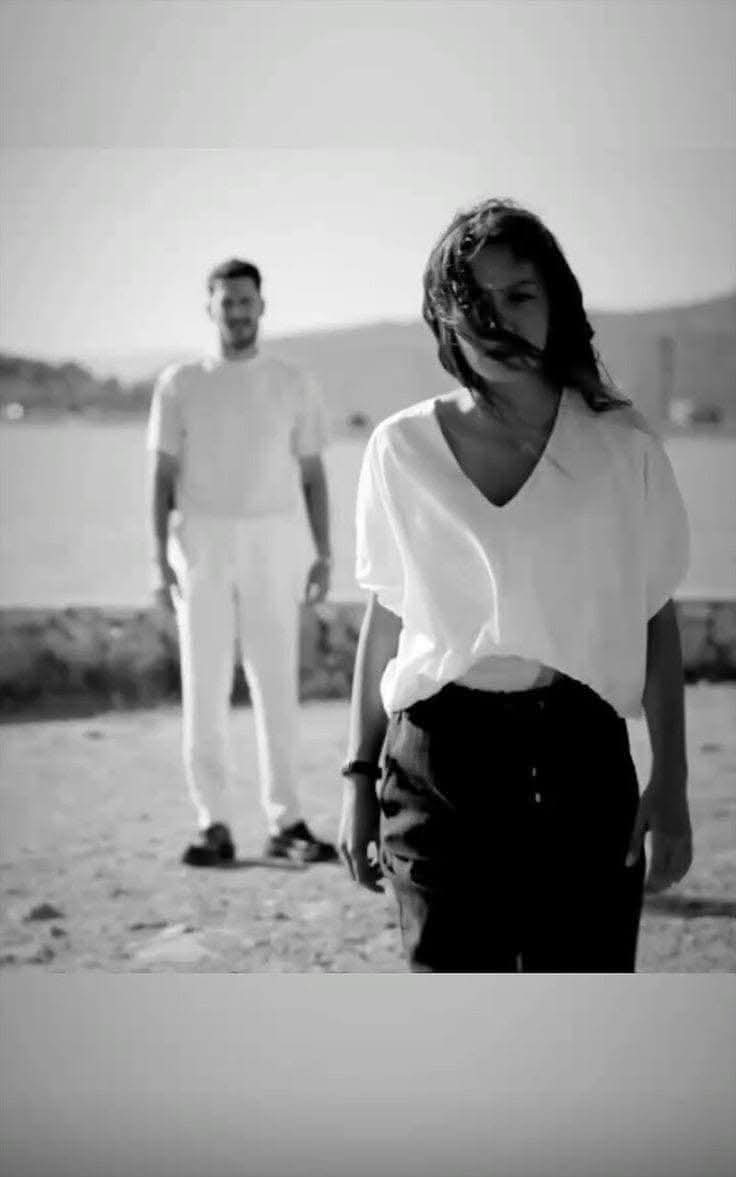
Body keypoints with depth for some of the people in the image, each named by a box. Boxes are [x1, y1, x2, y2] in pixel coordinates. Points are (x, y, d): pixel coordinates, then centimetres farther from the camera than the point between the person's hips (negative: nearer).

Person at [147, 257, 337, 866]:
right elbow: (163, 475, 4)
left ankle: (286, 822, 2)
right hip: (202, 541, 0)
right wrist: (160, 557, -4)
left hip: (273, 541, 0)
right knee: (204, 684, -1)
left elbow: (313, 473, 8)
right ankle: (215, 823, 4)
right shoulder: (180, 384, 6)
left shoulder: (293, 385, 8)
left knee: (277, 682, -2)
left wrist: (325, 553, 0)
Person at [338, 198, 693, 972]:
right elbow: (384, 618, 11)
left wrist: (670, 784, 0)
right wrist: (359, 775, 10)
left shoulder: (622, 449, 3)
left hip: (582, 762, 0)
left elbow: (656, 621, 6)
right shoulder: (401, 450, 4)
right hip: (439, 764, 0)